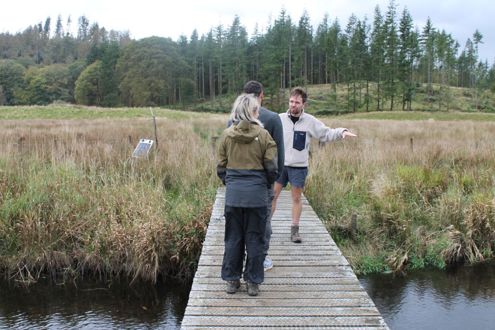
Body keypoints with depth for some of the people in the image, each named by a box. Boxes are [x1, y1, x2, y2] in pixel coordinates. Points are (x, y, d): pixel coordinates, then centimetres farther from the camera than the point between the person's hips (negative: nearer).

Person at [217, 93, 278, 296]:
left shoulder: (227, 135, 0)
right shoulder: (263, 135, -6)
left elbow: (221, 167, 4)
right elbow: (272, 167, -4)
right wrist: (266, 185, 14)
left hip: (233, 193, 2)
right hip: (257, 193, -2)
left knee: (233, 238, 13)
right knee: (254, 239, 10)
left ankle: (232, 280, 22)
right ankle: (253, 282, 18)